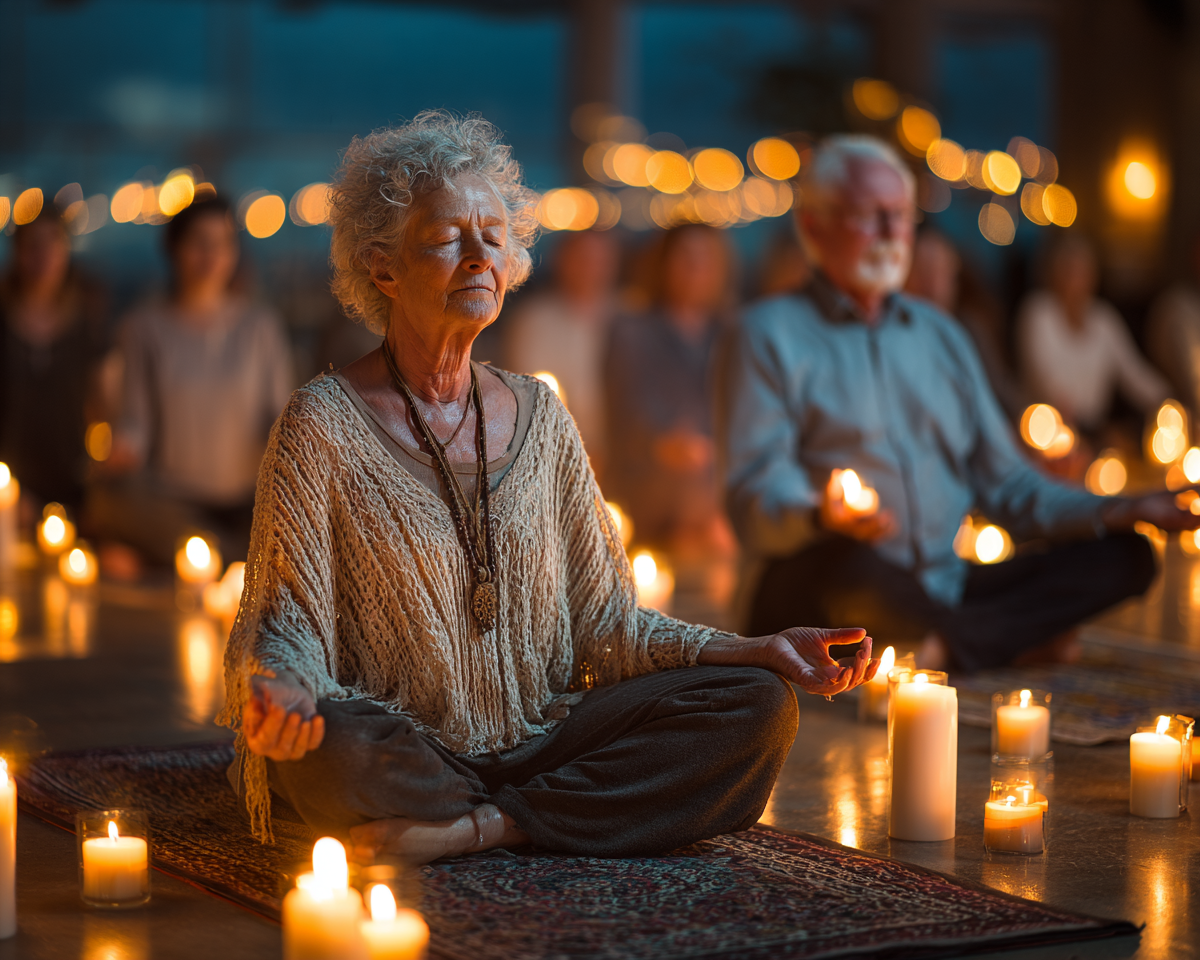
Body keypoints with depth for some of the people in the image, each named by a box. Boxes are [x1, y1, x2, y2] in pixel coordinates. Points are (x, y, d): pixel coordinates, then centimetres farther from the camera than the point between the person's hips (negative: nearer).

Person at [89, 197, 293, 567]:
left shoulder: (261, 325, 8)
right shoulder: (146, 326, 5)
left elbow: (283, 413, 6)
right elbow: (136, 418, 2)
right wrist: (124, 449, -20)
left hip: (243, 500, 0)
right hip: (168, 500, 0)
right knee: (106, 501, -35)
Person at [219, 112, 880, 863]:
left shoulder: (539, 417, 10)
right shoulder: (324, 425, -4)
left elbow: (605, 621, 10)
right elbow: (287, 625, -7)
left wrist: (762, 652, -3)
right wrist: (279, 690, -32)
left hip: (545, 741, 5)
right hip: (408, 756, -5)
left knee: (759, 704, -15)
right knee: (332, 746, -40)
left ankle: (482, 827, -20)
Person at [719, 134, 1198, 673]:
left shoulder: (940, 335, 22)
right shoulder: (772, 335, 3)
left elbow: (1005, 486, 21)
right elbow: (754, 497, -9)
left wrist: (1120, 511, 6)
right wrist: (821, 514, -32)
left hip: (940, 595, 6)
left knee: (1125, 556, -8)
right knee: (840, 562, -41)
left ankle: (944, 644, -27)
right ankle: (1017, 633, -18)